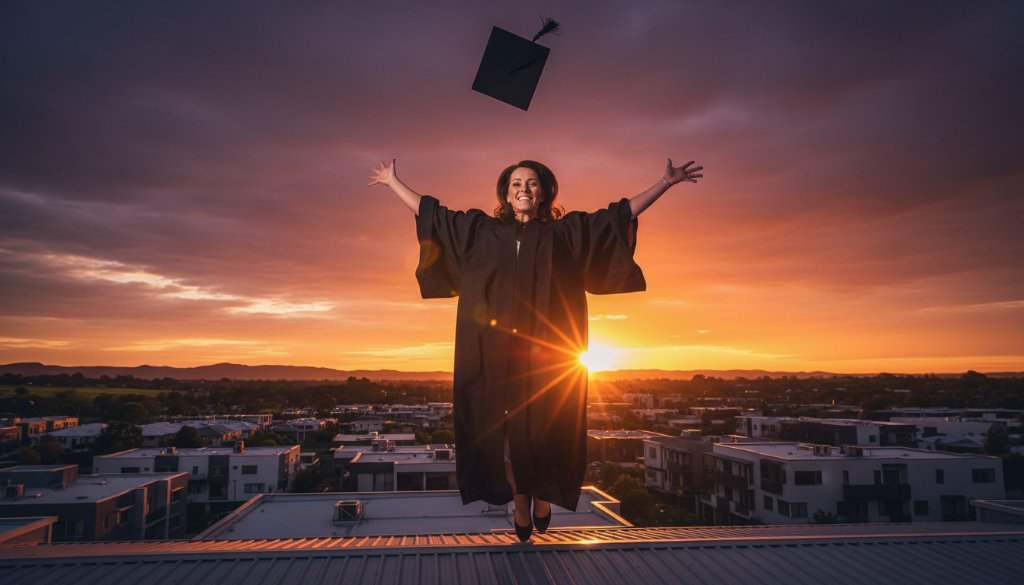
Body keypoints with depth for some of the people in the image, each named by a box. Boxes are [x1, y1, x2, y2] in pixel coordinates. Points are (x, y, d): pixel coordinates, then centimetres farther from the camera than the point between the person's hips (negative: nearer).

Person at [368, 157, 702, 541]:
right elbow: (429, 211, 19)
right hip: (497, 354, 1)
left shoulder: (564, 233, 8)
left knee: (544, 430, 2)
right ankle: (521, 510, 19)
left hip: (547, 354, -1)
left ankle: (544, 499, 25)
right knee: (507, 431, 3)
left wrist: (666, 182, 6)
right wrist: (393, 182, 23)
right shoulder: (481, 231, 11)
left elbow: (623, 213, 8)